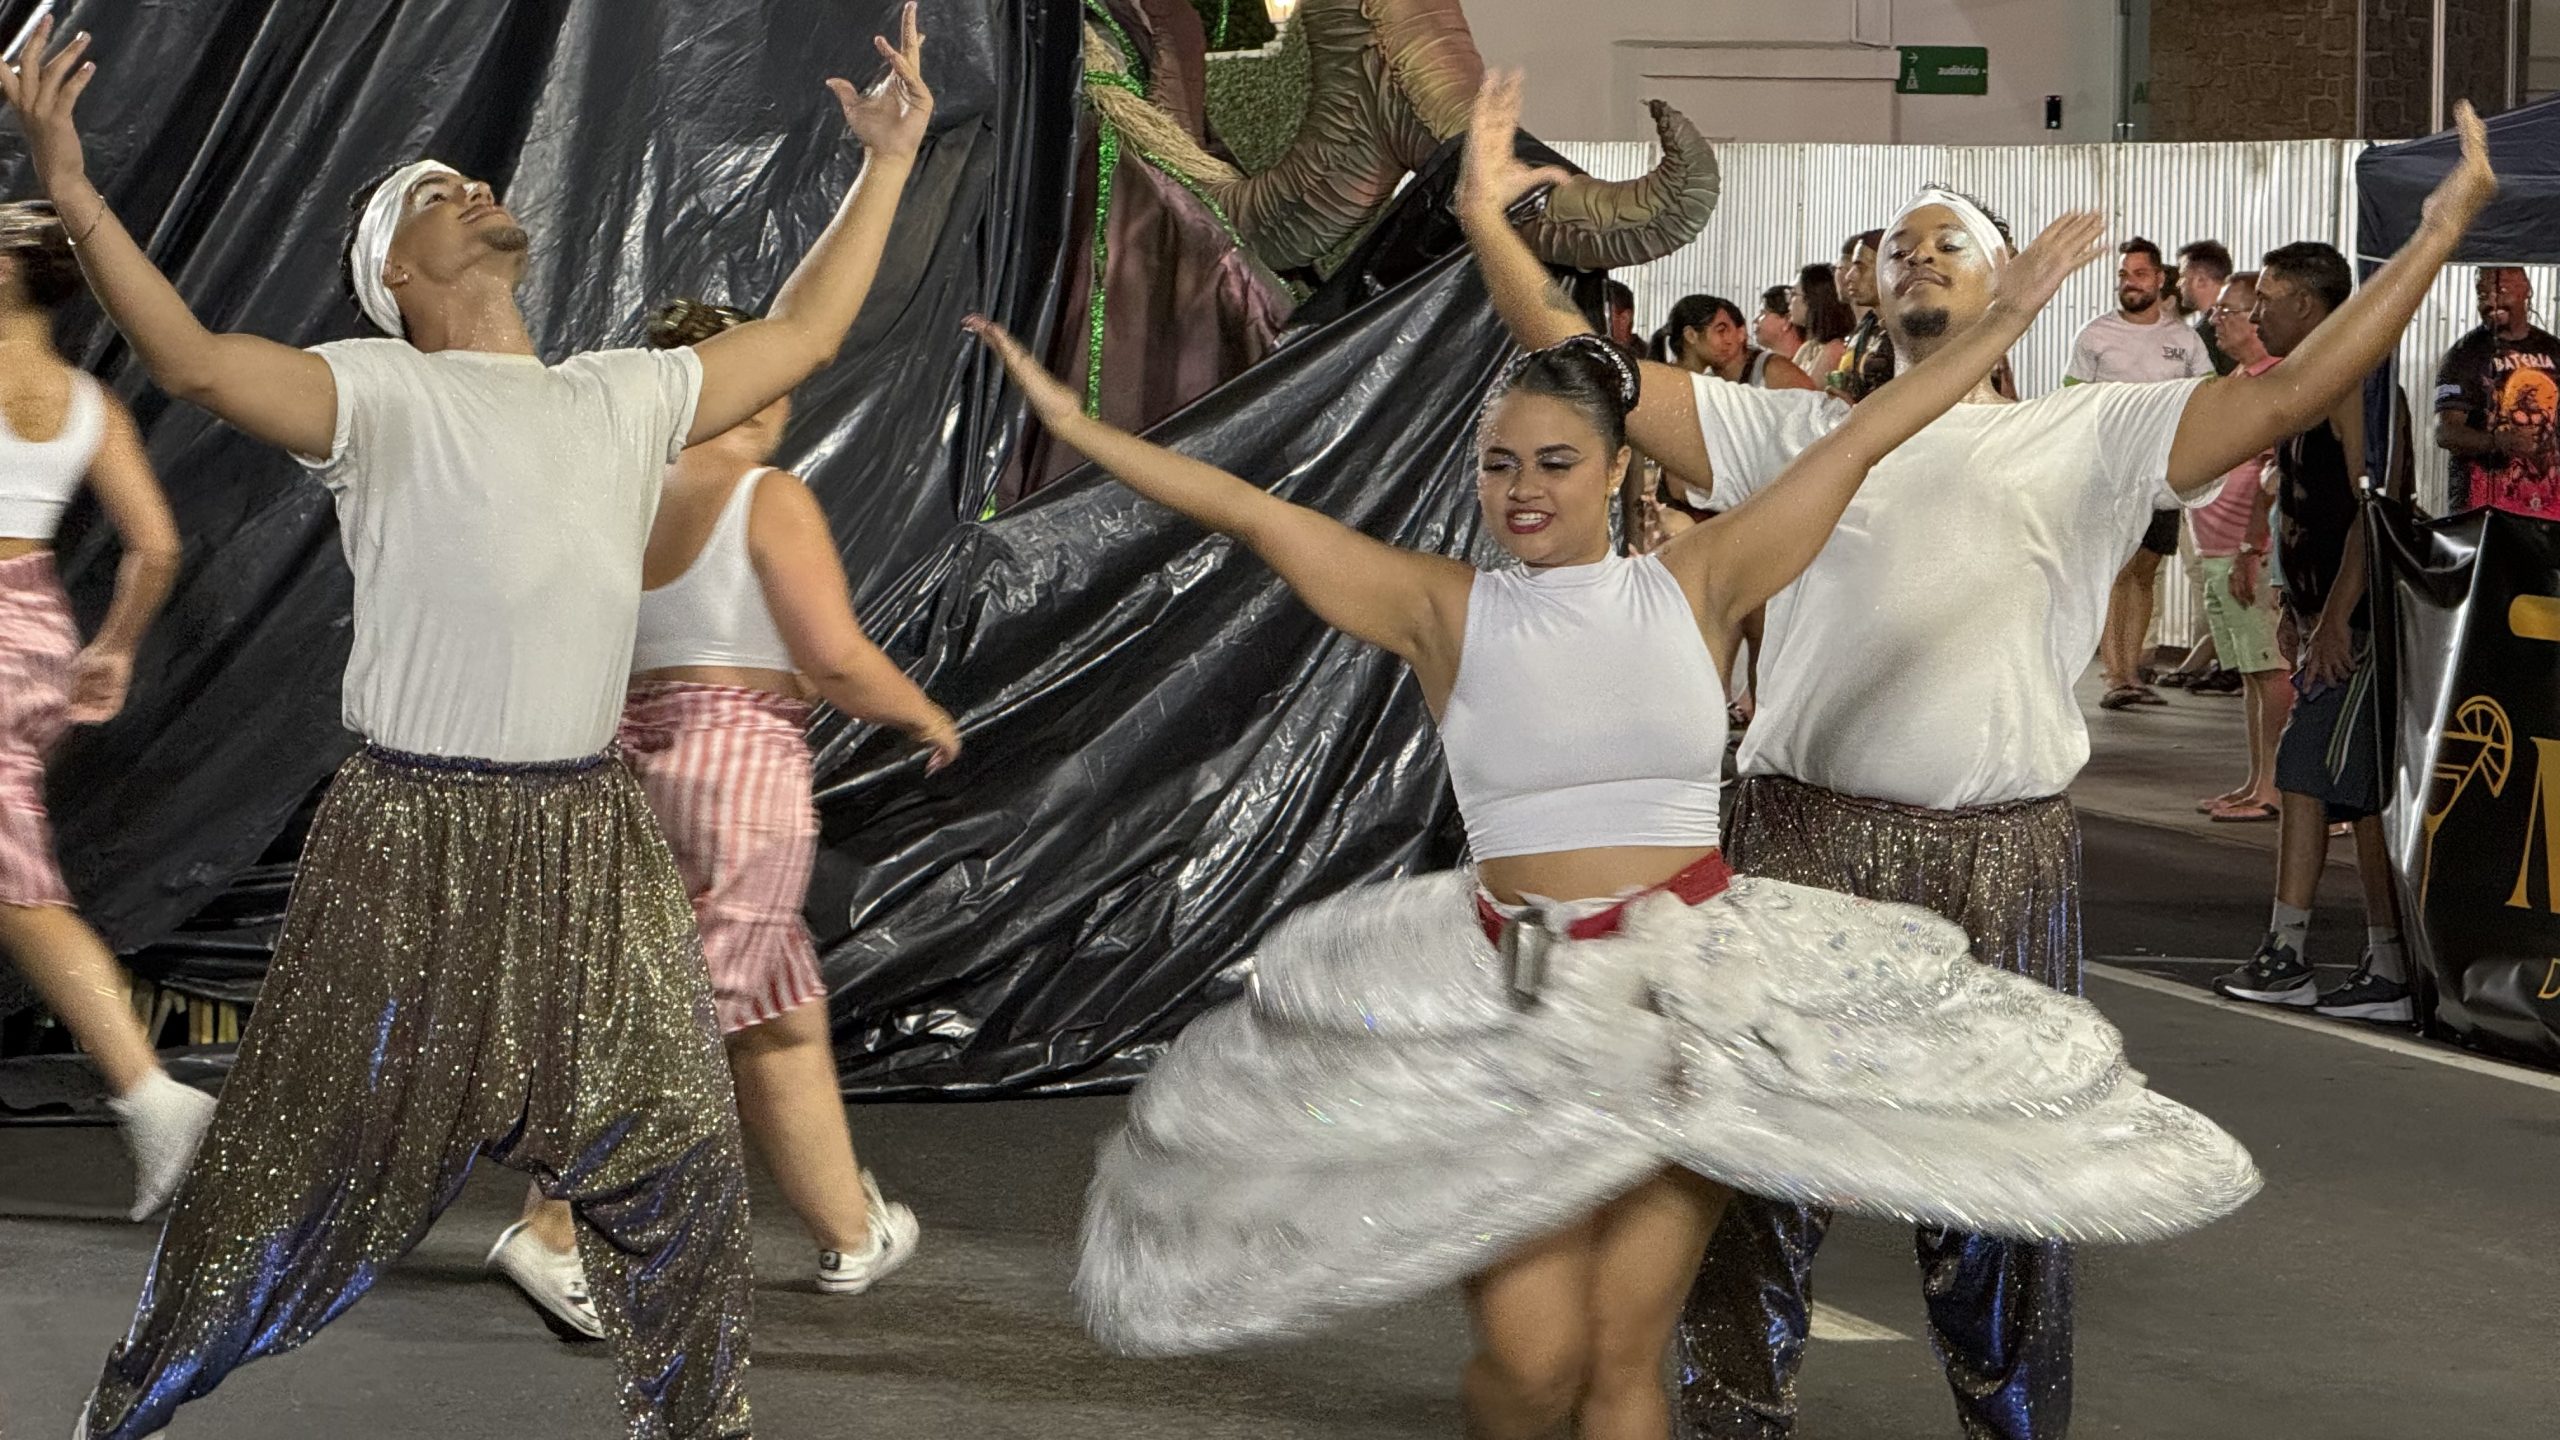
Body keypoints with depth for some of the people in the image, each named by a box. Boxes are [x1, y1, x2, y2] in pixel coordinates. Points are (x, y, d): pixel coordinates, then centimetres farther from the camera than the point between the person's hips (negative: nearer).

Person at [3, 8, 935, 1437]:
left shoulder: (627, 396, 12)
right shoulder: (381, 393, -5)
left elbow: (797, 337, 23)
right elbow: (198, 358, -21)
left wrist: (887, 163, 24)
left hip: (596, 845, 5)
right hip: (415, 850, -5)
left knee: (679, 1171, 14)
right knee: (298, 1173, 3)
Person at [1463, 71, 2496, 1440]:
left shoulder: (2085, 436, 9)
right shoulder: (1798, 431, 12)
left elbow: (2285, 391, 1)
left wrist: (2439, 232, -4)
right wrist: (1486, 217, 2)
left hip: (2001, 860, -1)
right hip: (1803, 839, 1)